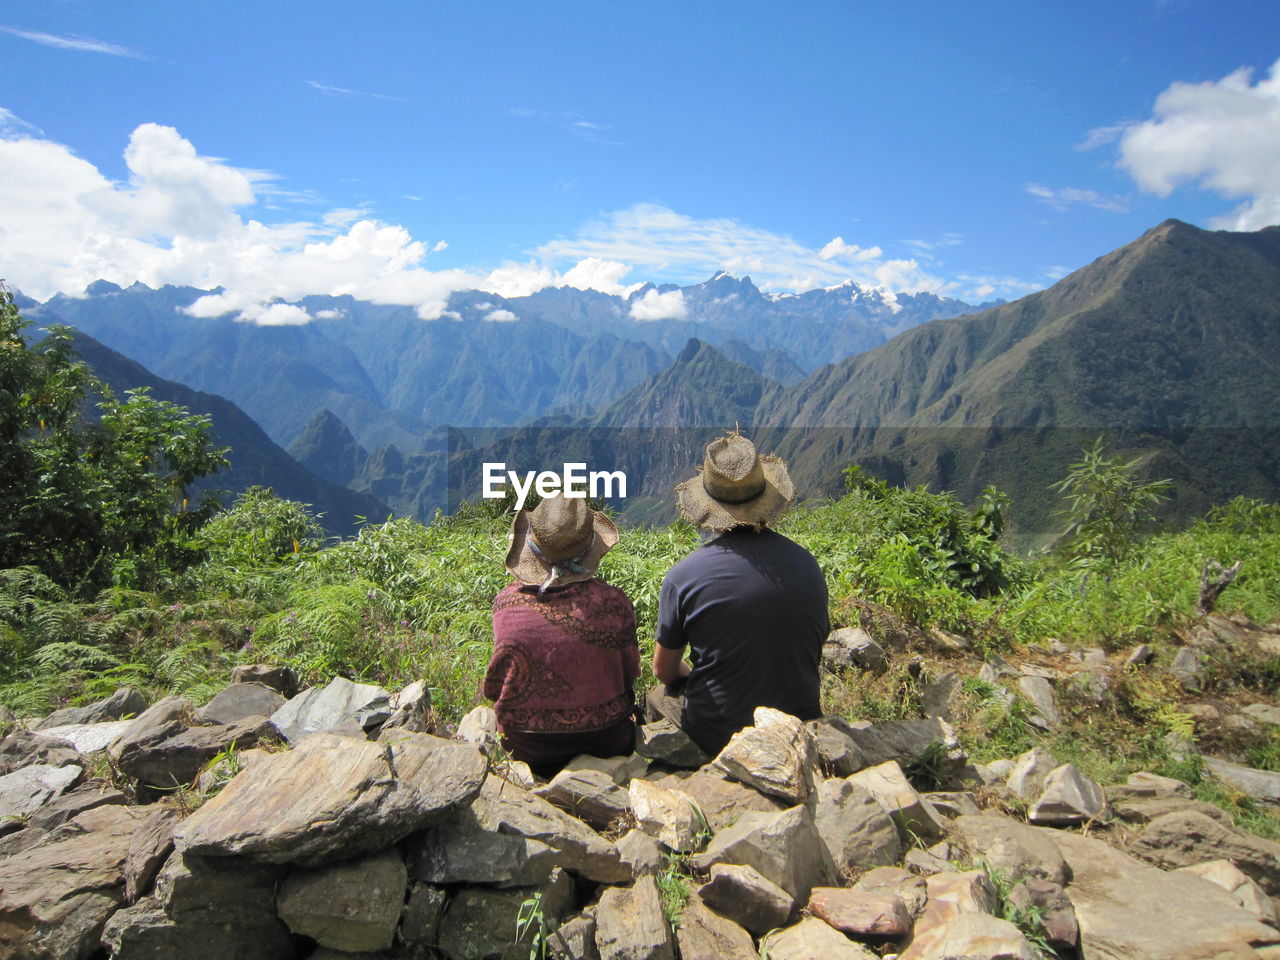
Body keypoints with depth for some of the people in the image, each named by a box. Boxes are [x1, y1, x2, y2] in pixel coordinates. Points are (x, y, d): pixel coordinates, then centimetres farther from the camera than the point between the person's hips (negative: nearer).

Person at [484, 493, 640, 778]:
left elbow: (494, 687, -3)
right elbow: (629, 671, -4)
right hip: (603, 741, -2)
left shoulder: (507, 601, -16)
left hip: (526, 747, 2)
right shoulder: (612, 602, -20)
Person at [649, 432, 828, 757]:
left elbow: (664, 670, -4)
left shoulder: (683, 576, -18)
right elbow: (813, 654, 7)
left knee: (656, 697, 25)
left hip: (718, 738, -3)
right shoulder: (808, 565, -9)